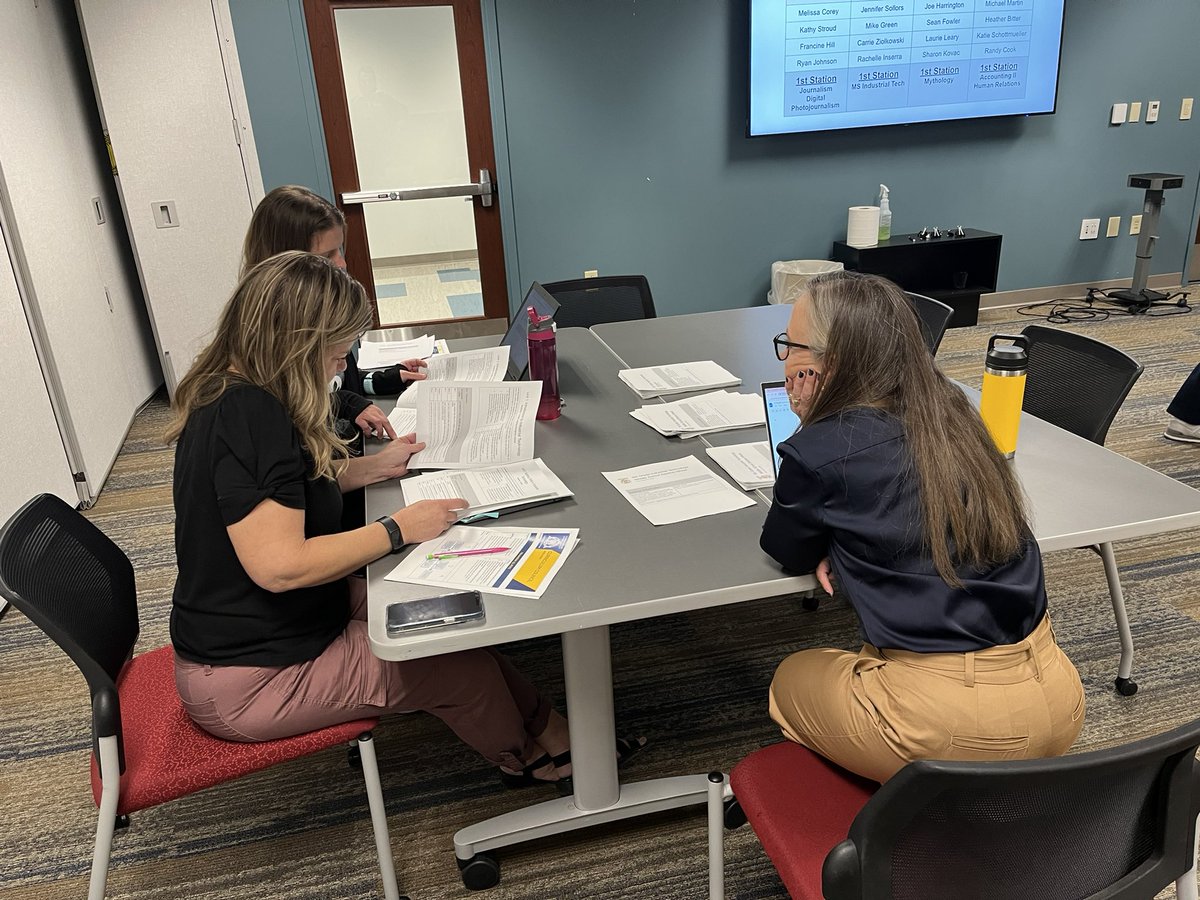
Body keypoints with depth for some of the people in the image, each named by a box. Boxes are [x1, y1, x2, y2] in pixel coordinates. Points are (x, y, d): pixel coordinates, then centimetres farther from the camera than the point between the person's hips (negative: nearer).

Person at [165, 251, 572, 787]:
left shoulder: (230, 397, 2)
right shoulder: (247, 416, -29)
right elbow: (280, 565, -33)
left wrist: (376, 466, 5)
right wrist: (397, 529, -22)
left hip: (254, 636, 9)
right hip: (248, 682, -9)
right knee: (461, 666, -2)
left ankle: (536, 721, 21)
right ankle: (525, 755, 27)